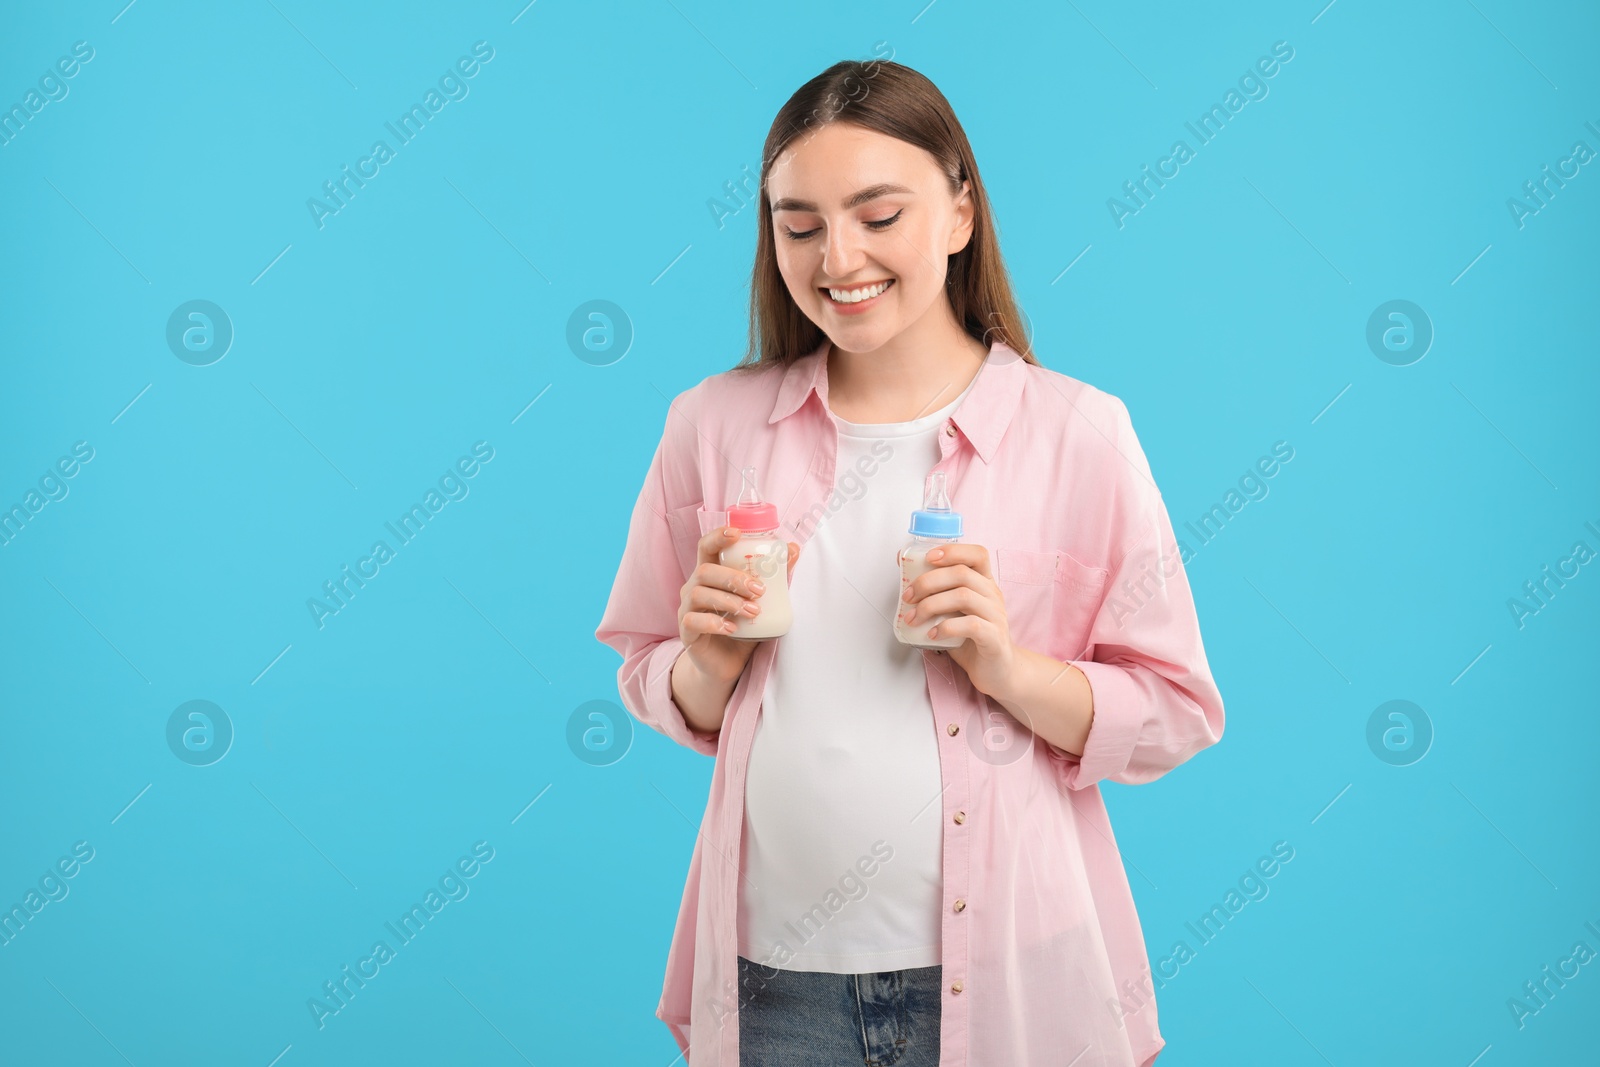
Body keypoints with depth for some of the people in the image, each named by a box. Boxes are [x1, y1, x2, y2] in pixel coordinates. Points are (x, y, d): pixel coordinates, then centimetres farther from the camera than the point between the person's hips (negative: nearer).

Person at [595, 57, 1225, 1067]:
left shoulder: (1078, 430, -6)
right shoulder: (714, 424, 1)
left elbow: (1175, 716, -3)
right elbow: (663, 696, 10)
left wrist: (1006, 664, -18)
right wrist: (712, 662, -11)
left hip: (1003, 973, -1)